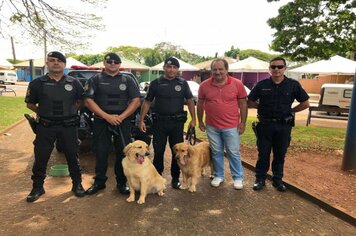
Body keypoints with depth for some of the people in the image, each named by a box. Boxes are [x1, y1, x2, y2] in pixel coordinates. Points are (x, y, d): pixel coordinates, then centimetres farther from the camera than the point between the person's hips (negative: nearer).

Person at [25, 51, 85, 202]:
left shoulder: (73, 83, 2)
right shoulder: (37, 83, 1)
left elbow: (81, 100, 14)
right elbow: (30, 103, 11)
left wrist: (72, 110, 5)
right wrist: (42, 113, 4)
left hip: (68, 126, 0)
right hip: (45, 127, 0)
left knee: (72, 156, 9)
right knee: (40, 157, 6)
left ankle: (77, 184, 24)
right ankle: (37, 187, 24)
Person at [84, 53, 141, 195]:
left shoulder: (127, 80, 8)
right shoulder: (95, 80, 6)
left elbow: (136, 101, 2)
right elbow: (88, 101, -2)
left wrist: (121, 117, -10)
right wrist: (106, 116, -13)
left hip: (123, 122, 1)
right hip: (101, 122, 0)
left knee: (123, 152, 3)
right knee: (101, 153, 6)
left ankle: (122, 183, 17)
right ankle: (99, 182, 22)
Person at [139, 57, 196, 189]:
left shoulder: (182, 83, 5)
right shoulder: (156, 83, 3)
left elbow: (190, 101, 7)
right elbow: (147, 102, 5)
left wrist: (193, 119, -1)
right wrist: (141, 120, -1)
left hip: (177, 122, 1)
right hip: (160, 121, -1)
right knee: (158, 151, 5)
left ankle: (175, 178, 23)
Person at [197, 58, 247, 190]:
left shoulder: (237, 84, -6)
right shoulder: (204, 85, -2)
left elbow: (243, 104, -1)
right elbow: (200, 104, 7)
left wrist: (243, 122, -3)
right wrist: (200, 121, 8)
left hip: (231, 126, -2)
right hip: (212, 127, 2)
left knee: (234, 153, 8)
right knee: (216, 152, 14)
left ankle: (238, 178, 25)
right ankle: (218, 176, 31)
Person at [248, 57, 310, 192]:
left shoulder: (293, 85, -2)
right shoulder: (262, 85, -2)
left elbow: (305, 103, 5)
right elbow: (250, 102, 6)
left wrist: (291, 111, 2)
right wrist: (262, 107, -1)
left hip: (284, 126, 1)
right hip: (265, 125, 0)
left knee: (280, 154, 12)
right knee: (263, 154, 8)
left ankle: (278, 179, 29)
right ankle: (260, 179, 22)